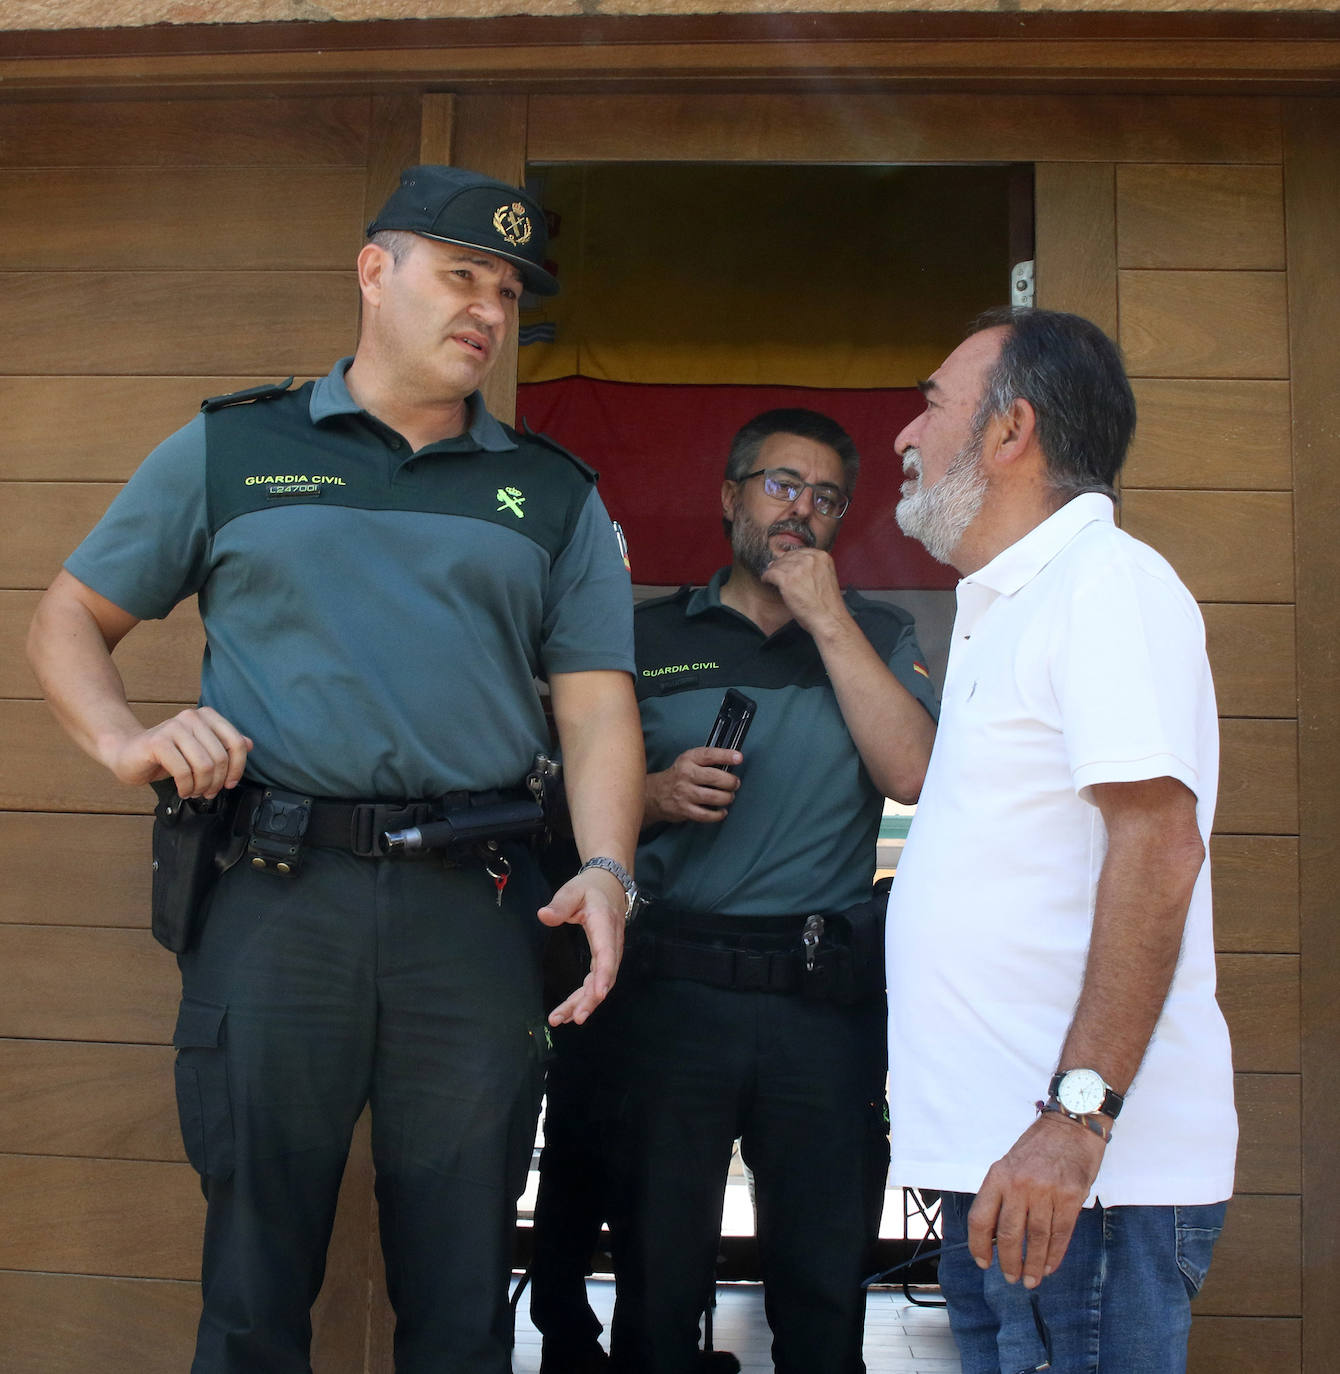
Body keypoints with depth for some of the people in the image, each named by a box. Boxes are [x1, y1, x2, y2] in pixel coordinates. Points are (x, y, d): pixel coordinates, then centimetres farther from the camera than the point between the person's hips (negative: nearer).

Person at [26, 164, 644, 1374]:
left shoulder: (555, 496, 15)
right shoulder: (229, 451, 12)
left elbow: (596, 704, 7)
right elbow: (71, 616, 16)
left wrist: (606, 868, -11)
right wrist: (125, 742, -4)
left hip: (476, 908, 1)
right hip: (274, 894, -1)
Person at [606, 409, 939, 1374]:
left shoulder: (878, 637, 12)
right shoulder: (650, 636, 12)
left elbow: (914, 775, -6)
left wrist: (826, 618, -6)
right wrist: (657, 795, -9)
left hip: (827, 994, 0)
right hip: (675, 986, 0)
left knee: (825, 1286, 7)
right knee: (658, 1272, 8)